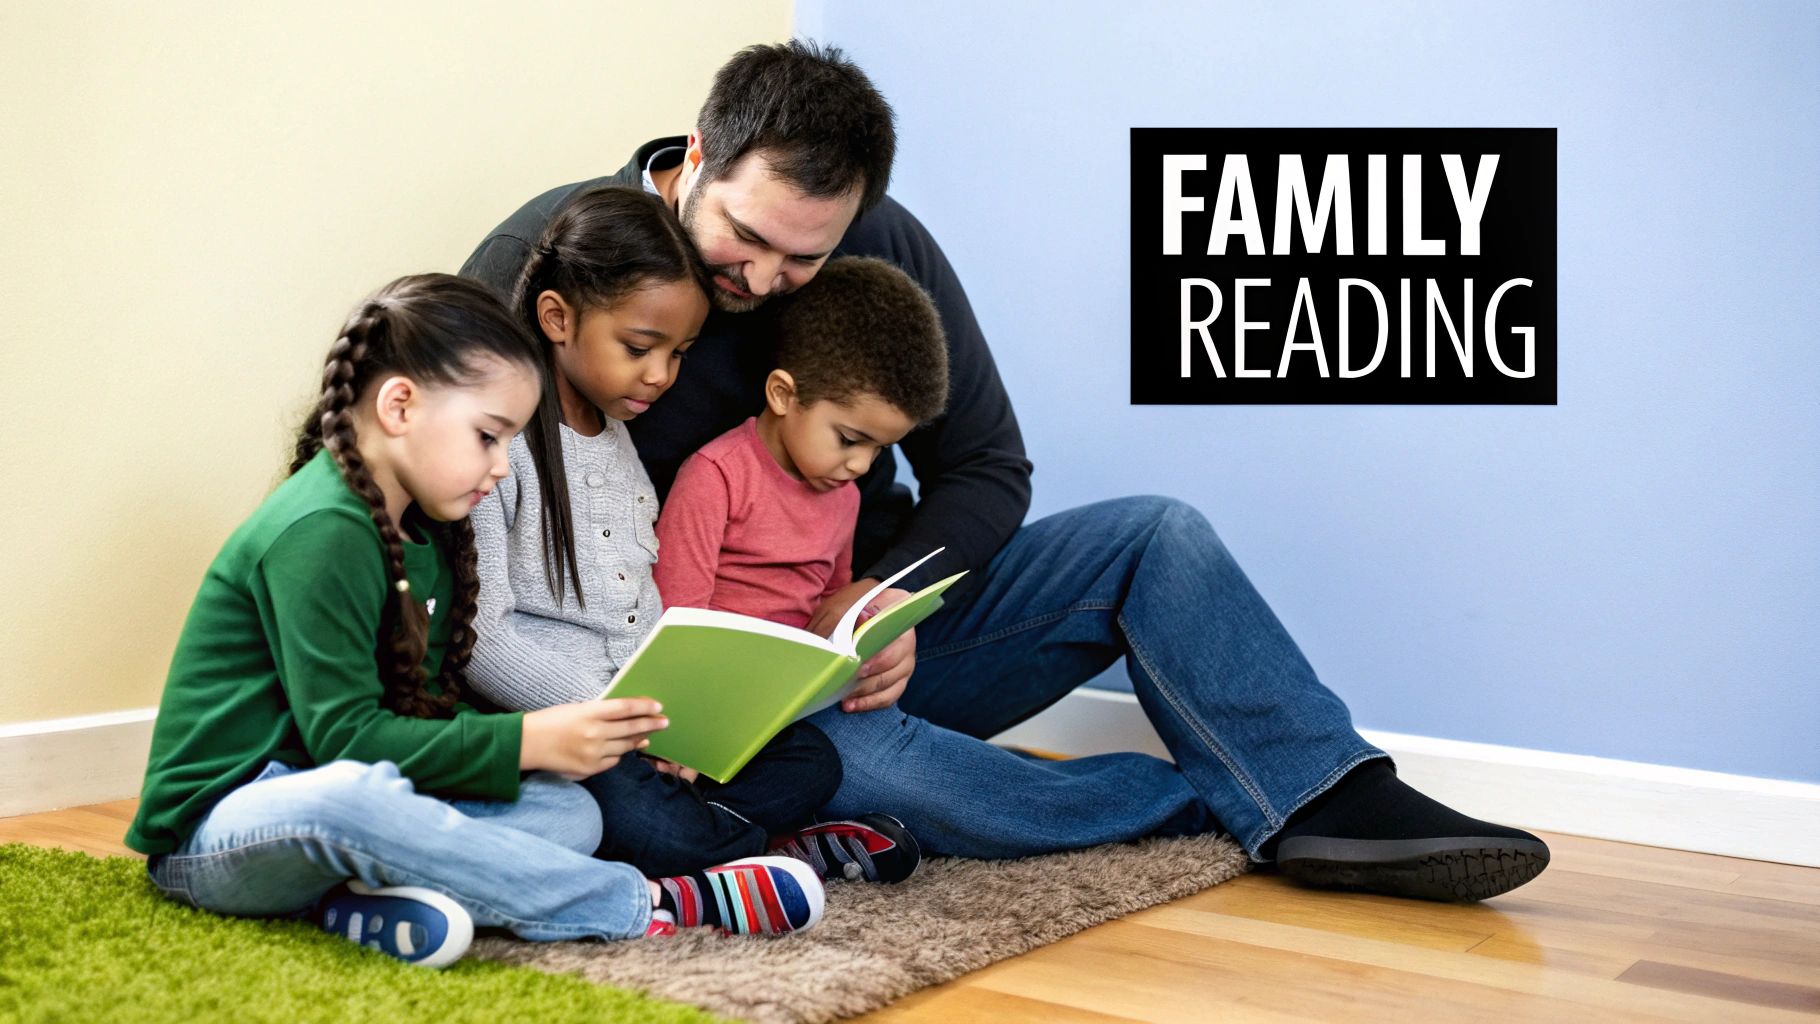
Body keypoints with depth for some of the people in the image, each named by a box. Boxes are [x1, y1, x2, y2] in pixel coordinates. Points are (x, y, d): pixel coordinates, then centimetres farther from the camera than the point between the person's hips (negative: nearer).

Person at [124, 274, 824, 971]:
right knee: (344, 797, -41)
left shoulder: (426, 537, 11)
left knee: (568, 809, -5)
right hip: (215, 828, -9)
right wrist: (525, 741, -23)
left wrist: (552, 736, -7)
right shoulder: (319, 533, -19)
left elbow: (421, 712, 7)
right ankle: (646, 904, -30)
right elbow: (344, 737, -24)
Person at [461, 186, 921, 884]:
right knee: (637, 816, -31)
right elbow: (481, 634, -17)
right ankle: (782, 850, -9)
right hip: (539, 722, -8)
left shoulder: (617, 435, 16)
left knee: (810, 759, -2)